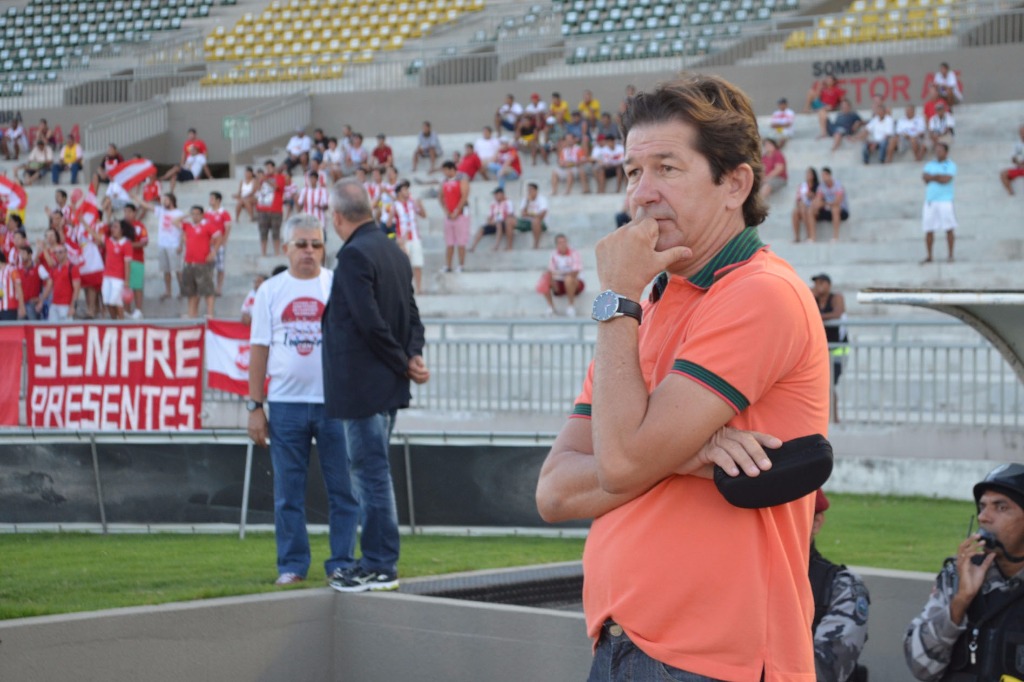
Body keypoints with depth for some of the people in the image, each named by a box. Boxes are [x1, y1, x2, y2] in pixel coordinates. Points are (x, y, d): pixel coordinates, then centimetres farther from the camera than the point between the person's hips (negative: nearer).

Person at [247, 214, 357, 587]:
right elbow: (259, 350, 6)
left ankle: (342, 563, 9)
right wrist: (255, 406, 2)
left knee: (342, 487, 1)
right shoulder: (270, 290, 7)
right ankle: (292, 565, 12)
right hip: (285, 403, 1)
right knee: (288, 491, 5)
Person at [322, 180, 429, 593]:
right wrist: (412, 357, -2)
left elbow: (370, 323, -21)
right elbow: (412, 315, 13)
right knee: (373, 471, 16)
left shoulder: (354, 255, -16)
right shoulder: (393, 252, 13)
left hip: (361, 385, -9)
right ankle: (375, 561, 22)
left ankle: (381, 566, -1)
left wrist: (405, 364, -11)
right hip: (385, 385, 9)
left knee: (371, 471, -5)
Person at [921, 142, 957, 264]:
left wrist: (932, 177, -2)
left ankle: (950, 255, 2)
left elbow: (946, 179, -12)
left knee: (949, 229, -4)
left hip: (945, 201, -4)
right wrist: (939, 177, -6)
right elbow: (925, 178, 1)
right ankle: (928, 256, 10)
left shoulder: (950, 165, 3)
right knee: (928, 230, 3)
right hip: (930, 201, 4)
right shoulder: (929, 165, 17)